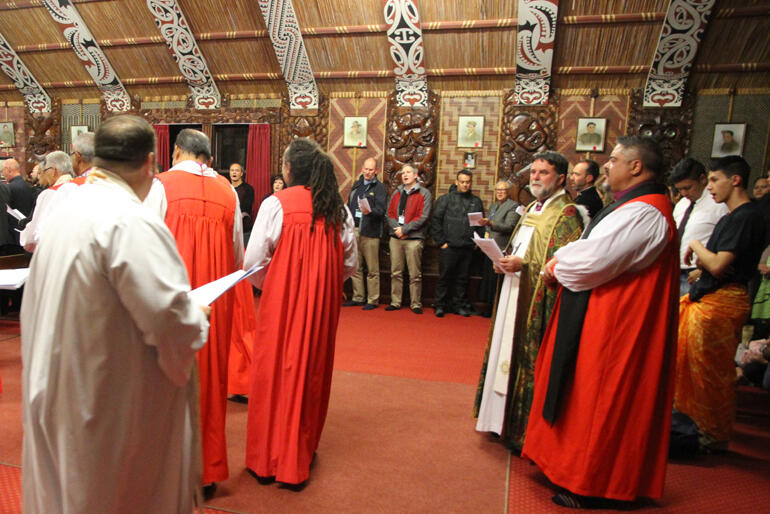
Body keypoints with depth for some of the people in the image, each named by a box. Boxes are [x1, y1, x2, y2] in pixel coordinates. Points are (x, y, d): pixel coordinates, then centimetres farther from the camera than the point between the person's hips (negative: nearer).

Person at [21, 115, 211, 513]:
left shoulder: (66, 209, 3)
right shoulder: (131, 221, -25)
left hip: (58, 390, 8)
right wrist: (198, 318, -8)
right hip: (115, 406, -8)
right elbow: (171, 318, -28)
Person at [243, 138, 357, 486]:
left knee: (275, 372, 11)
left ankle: (267, 460, 26)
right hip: (324, 303, 4)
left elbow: (254, 261, -11)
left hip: (282, 300, -3)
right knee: (312, 372, 15)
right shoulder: (338, 209, 0)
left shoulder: (276, 204, -11)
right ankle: (300, 457, 31)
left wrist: (267, 285, 8)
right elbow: (350, 262, 5)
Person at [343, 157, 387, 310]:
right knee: (355, 267, 11)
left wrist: (369, 211, -31)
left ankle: (373, 300, 6)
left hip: (370, 231, -6)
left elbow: (381, 211, -12)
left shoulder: (379, 187, -2)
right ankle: (358, 297, 21)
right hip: (354, 230, 6)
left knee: (372, 269, -2)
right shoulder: (356, 185, 18)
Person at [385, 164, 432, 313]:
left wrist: (404, 229, -12)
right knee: (396, 272, 8)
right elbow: (389, 213, 11)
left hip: (414, 238, -4)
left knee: (415, 274, -2)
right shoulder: (396, 193, 17)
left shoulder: (424, 194, 2)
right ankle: (395, 302, 16)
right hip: (395, 237, 5)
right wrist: (396, 228, -7)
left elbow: (423, 217, -8)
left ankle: (416, 304, 7)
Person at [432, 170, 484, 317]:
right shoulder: (445, 199, 2)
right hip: (449, 247, -3)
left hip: (468, 248, 3)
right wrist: (441, 242, -6)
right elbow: (436, 221, -1)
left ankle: (459, 305, 21)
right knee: (444, 277, 3)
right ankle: (440, 306, 13)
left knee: (463, 279, 9)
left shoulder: (476, 201, 13)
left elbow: (481, 223, 16)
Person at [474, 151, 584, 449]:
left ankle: (526, 430, 14)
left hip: (538, 304, -9)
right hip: (515, 296, 9)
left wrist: (523, 265, -22)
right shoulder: (533, 209, 17)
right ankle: (505, 419, 31)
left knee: (530, 361, -1)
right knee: (509, 354, 15)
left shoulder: (566, 213, -11)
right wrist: (505, 260, 5)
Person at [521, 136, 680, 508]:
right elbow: (599, 255, 16)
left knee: (599, 401, 2)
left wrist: (557, 266, -9)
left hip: (614, 326, -11)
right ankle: (580, 469, 35)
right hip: (600, 318, 11)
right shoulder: (632, 205, 15)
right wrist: (563, 262, -2)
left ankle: (595, 486, 20)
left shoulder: (644, 212, -20)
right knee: (588, 396, 19)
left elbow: (595, 260, -27)